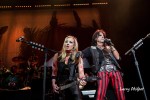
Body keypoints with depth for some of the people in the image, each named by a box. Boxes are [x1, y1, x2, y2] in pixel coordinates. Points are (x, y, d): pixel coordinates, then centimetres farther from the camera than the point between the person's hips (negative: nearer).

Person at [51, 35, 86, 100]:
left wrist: (82, 80, -21)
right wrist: (53, 84, 3)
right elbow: (54, 72, 10)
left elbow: (81, 72, -1)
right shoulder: (57, 56, 7)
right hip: (60, 87, 2)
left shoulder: (78, 57, 4)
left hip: (73, 85, -1)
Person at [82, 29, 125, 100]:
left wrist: (111, 46, 14)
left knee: (121, 94, -9)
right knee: (100, 94, -21)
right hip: (102, 71, -3)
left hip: (115, 71, 3)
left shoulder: (108, 48, 28)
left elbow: (118, 57, 16)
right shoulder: (92, 49, 19)